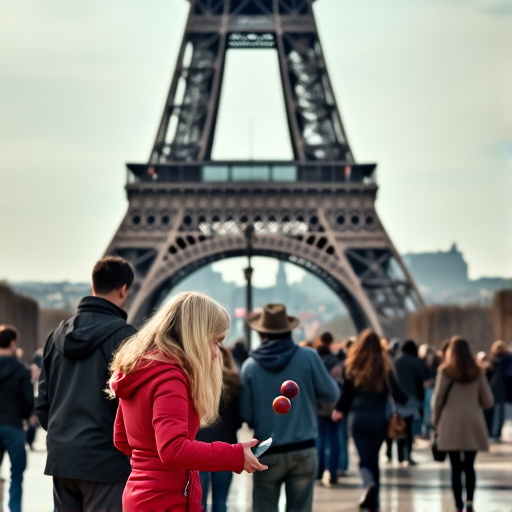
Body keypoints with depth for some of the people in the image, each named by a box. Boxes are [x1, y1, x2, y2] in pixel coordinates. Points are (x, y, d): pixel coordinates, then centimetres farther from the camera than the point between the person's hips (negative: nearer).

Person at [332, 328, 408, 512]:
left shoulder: (353, 367, -2)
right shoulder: (384, 367, -3)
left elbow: (346, 394, 3)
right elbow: (398, 394, -2)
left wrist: (339, 410, 22)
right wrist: (406, 399, 21)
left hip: (357, 418, -1)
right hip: (379, 418, 1)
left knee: (365, 459, 0)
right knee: (374, 459, 16)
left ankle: (370, 484, -32)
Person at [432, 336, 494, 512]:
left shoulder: (445, 371, -3)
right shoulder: (477, 372, 3)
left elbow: (437, 399, -3)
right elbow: (488, 401, 5)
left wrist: (436, 421, 10)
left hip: (451, 425, -2)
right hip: (473, 425, 2)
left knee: (456, 467, 2)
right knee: (469, 466, 9)